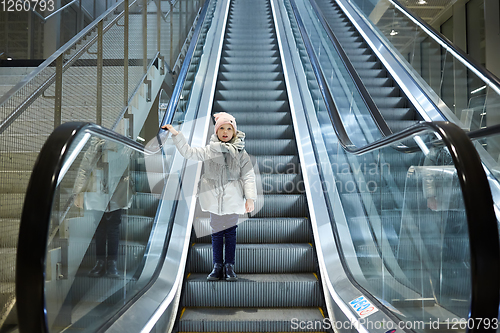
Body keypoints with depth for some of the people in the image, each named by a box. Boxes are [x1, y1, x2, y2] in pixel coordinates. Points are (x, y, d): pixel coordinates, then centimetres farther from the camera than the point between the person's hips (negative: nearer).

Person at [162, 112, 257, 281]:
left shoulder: (241, 153, 5)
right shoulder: (208, 150, 8)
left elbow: (248, 176, 3)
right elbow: (188, 152, 6)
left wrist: (250, 198, -5)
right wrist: (176, 134, -1)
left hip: (232, 199, -1)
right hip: (214, 198, 1)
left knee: (230, 232, 4)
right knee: (216, 232, 7)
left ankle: (229, 267, 16)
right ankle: (218, 266, 19)